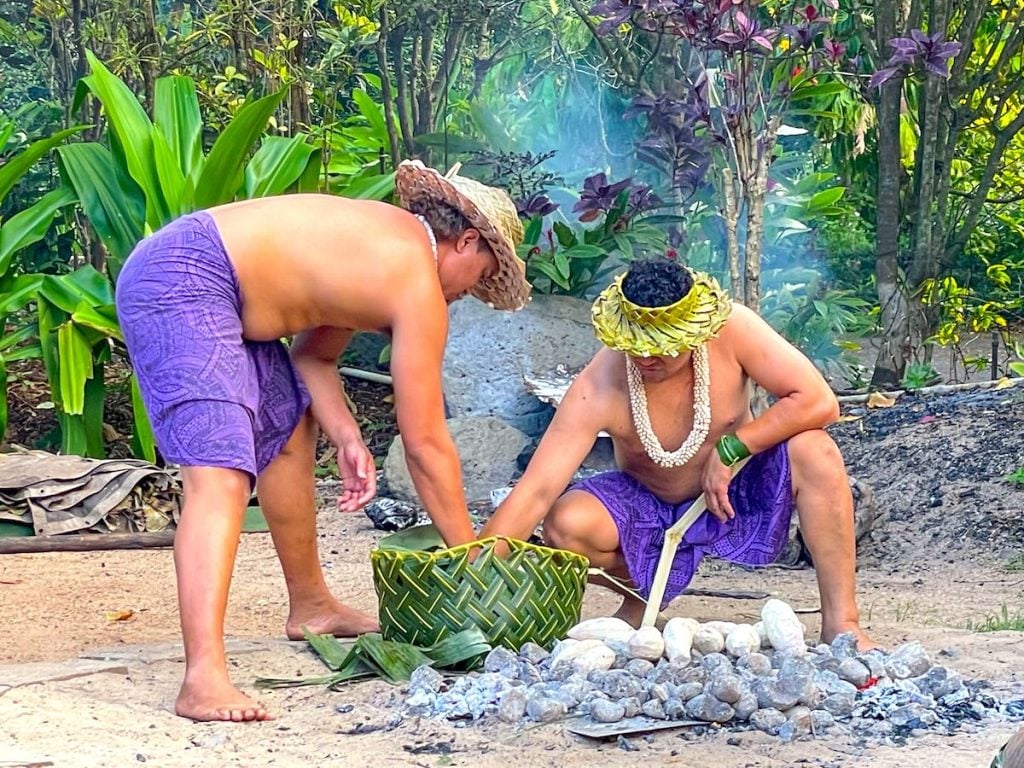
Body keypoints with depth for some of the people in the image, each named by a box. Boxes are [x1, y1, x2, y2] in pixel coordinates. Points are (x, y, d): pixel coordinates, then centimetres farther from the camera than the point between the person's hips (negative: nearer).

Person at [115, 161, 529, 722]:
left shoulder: (388, 240, 17)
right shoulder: (419, 285, -10)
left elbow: (313, 355, 20)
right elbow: (425, 444, -8)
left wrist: (346, 435, 2)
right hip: (179, 281, -11)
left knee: (289, 431, 24)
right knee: (221, 476, -22)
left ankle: (310, 606, 41)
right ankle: (204, 678, -33)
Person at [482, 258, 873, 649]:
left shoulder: (733, 330, -26)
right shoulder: (596, 389, -29)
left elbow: (819, 402, -25)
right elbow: (535, 493, -32)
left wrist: (730, 449, -26)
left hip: (736, 494, 0)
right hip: (648, 509, 0)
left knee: (813, 449, -29)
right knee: (566, 524, -29)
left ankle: (840, 622, -20)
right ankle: (645, 592, 5)